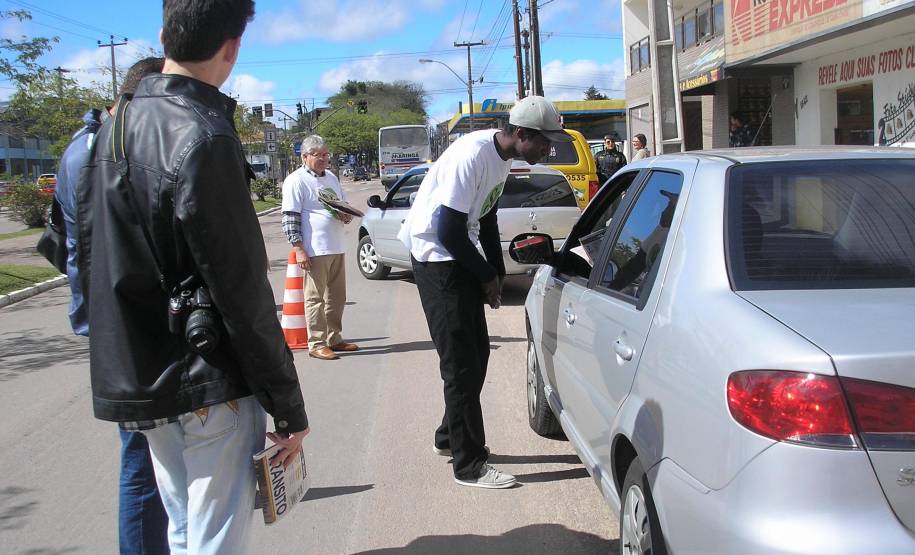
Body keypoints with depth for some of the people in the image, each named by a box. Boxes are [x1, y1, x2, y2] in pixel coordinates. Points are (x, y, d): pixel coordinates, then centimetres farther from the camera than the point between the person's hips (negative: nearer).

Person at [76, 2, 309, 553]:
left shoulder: (114, 127, 8)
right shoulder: (204, 138, -18)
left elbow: (89, 257, 13)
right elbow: (242, 291, -19)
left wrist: (123, 353, 20)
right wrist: (290, 408, -12)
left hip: (134, 378, 8)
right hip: (208, 389, -8)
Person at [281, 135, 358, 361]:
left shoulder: (331, 177, 18)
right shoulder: (296, 181, -6)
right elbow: (290, 217, -11)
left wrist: (347, 215, 4)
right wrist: (298, 248, -17)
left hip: (336, 248, 8)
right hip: (314, 251, -8)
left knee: (336, 298, 12)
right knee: (315, 299, -4)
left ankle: (334, 339, 23)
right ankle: (317, 344, 1)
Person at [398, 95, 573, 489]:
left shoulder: (502, 157, 4)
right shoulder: (472, 156, -25)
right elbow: (449, 232, -25)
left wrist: (496, 272, 10)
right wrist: (488, 277, -13)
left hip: (460, 256, 10)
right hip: (435, 256, -10)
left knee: (477, 353, 15)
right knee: (461, 363, -8)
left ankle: (450, 438, 31)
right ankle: (469, 465, 0)